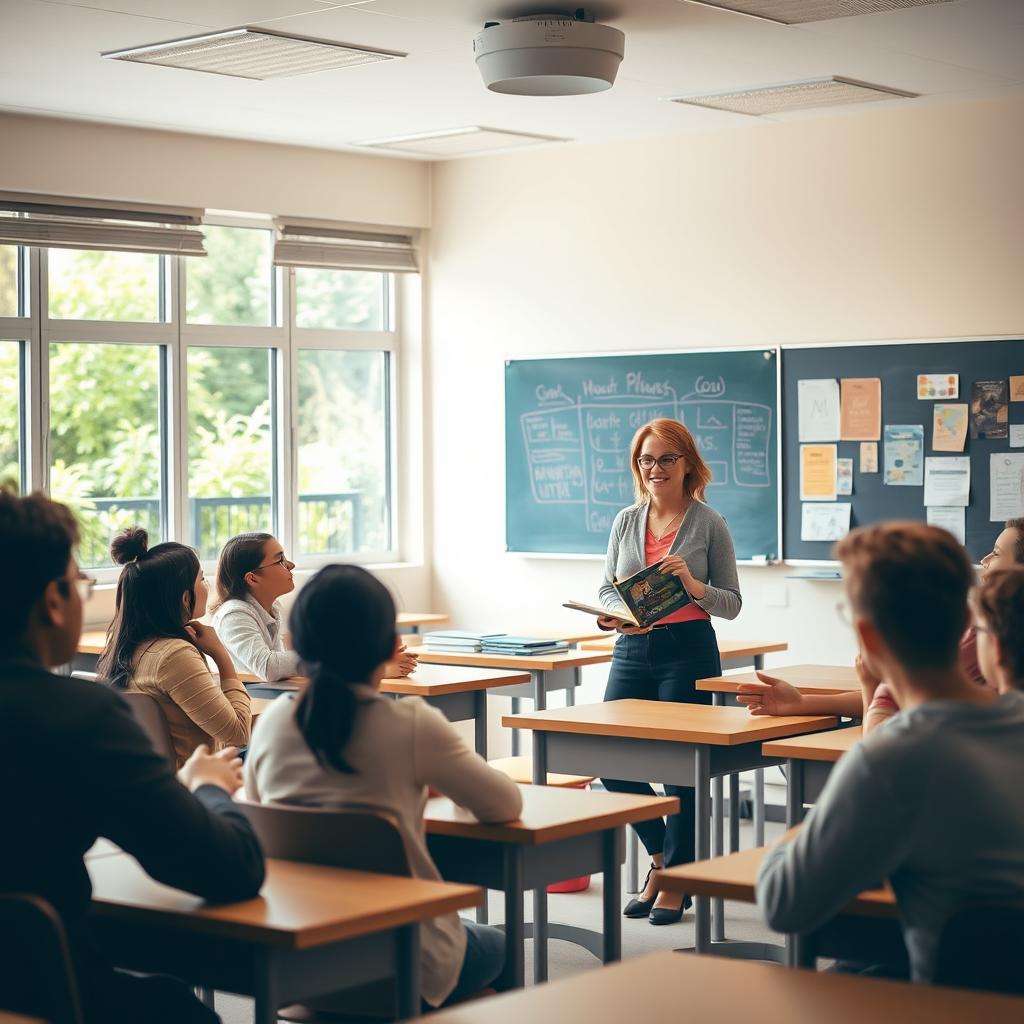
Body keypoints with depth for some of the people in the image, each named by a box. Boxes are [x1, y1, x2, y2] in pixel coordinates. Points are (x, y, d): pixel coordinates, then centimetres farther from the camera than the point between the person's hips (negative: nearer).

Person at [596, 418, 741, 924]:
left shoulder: (709, 524, -2)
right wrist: (618, 615, -10)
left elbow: (732, 603, 0)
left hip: (688, 651, -4)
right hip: (633, 650, 4)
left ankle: (677, 882, 16)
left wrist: (694, 586, -19)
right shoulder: (625, 521, 9)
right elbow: (606, 590, 12)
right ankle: (660, 855, 24)